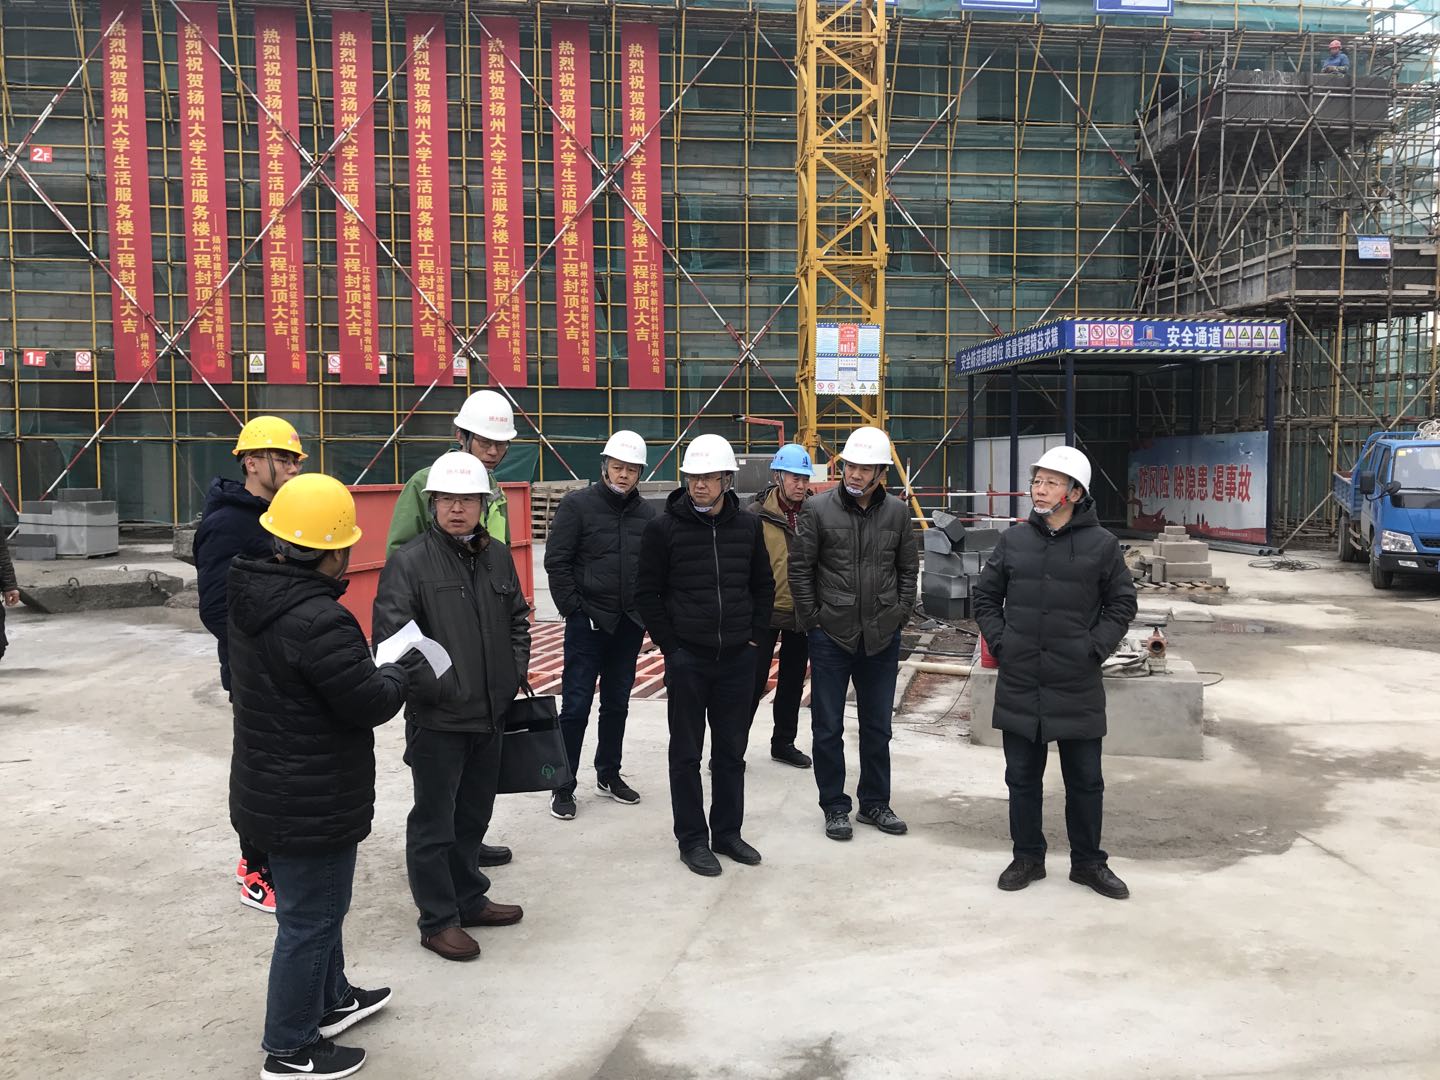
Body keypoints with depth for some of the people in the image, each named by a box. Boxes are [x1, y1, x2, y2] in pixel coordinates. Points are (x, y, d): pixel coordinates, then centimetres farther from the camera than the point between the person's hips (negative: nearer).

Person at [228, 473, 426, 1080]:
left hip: (270, 792, 10)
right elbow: (371, 703, -24)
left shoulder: (254, 598, 0)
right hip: (313, 807, -10)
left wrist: (374, 669, 1)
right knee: (309, 922, 8)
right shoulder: (319, 621, -31)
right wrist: (406, 673, -5)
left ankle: (329, 1000, 45)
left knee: (315, 907, 26)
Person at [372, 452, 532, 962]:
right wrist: (438, 688, -25)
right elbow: (391, 636, -18)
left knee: (474, 813, 21)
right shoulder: (408, 561, -12)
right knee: (434, 823, 6)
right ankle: (438, 920, 20)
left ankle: (469, 899, 37)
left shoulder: (497, 556, 8)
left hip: (491, 713, 6)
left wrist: (514, 673, 9)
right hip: (437, 720, -6)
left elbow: (518, 619, 19)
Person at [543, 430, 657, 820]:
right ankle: (564, 786, 10)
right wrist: (573, 609, -11)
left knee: (617, 704, 15)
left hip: (629, 625, 5)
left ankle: (608, 774, 30)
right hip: (587, 623, -5)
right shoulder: (577, 505, -7)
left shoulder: (646, 513, 7)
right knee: (575, 706, 0)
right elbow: (556, 561, -9)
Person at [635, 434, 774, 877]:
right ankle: (692, 840, 17)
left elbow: (764, 585, 13)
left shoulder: (748, 526, 3)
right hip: (687, 658, -3)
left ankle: (728, 832, 26)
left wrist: (754, 635, 6)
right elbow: (648, 594, -3)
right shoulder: (664, 528, -7)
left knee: (731, 752, 13)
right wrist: (671, 645, -6)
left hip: (738, 658, 3)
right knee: (686, 754, 6)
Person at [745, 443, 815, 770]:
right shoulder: (758, 514, -11)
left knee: (793, 681, 15)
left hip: (802, 611, 5)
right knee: (754, 680, -2)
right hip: (766, 610, -4)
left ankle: (783, 743, 30)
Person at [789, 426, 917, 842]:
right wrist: (813, 620, -6)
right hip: (830, 636, -2)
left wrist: (899, 616, 3)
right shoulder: (818, 509, -8)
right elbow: (799, 569, -4)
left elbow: (908, 568, 10)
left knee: (877, 727, 14)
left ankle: (874, 803, 28)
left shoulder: (897, 512, 1)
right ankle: (835, 807, 20)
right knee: (828, 728, 6)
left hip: (882, 638, 3)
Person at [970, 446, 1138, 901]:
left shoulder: (1102, 545, -4)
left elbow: (1121, 604, 4)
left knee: (1085, 779, 10)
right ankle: (1028, 858, 26)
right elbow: (985, 596, 12)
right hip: (1019, 683, 2)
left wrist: (1094, 649, -6)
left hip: (1077, 687, -2)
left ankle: (1088, 861, 26)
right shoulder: (1014, 539, 3)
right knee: (1022, 777, 11)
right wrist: (998, 642, 1)